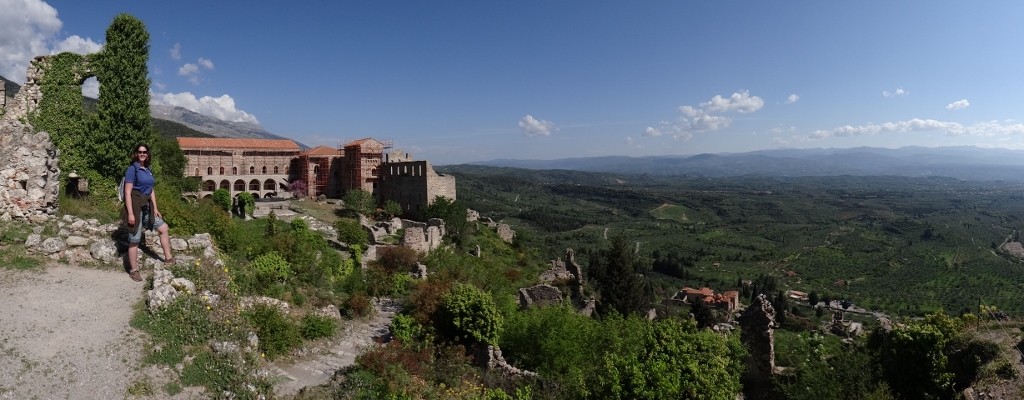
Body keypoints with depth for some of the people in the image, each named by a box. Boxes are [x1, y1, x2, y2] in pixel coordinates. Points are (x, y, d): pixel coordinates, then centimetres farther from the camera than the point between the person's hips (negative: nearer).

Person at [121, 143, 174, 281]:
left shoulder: (148, 170, 12)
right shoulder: (132, 169, -11)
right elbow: (127, 192, -16)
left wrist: (155, 208, 14)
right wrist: (130, 213, -20)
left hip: (146, 207, 8)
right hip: (135, 207, -8)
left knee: (163, 228, 11)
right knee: (135, 239, 1)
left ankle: (168, 258, 18)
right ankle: (133, 270, 12)